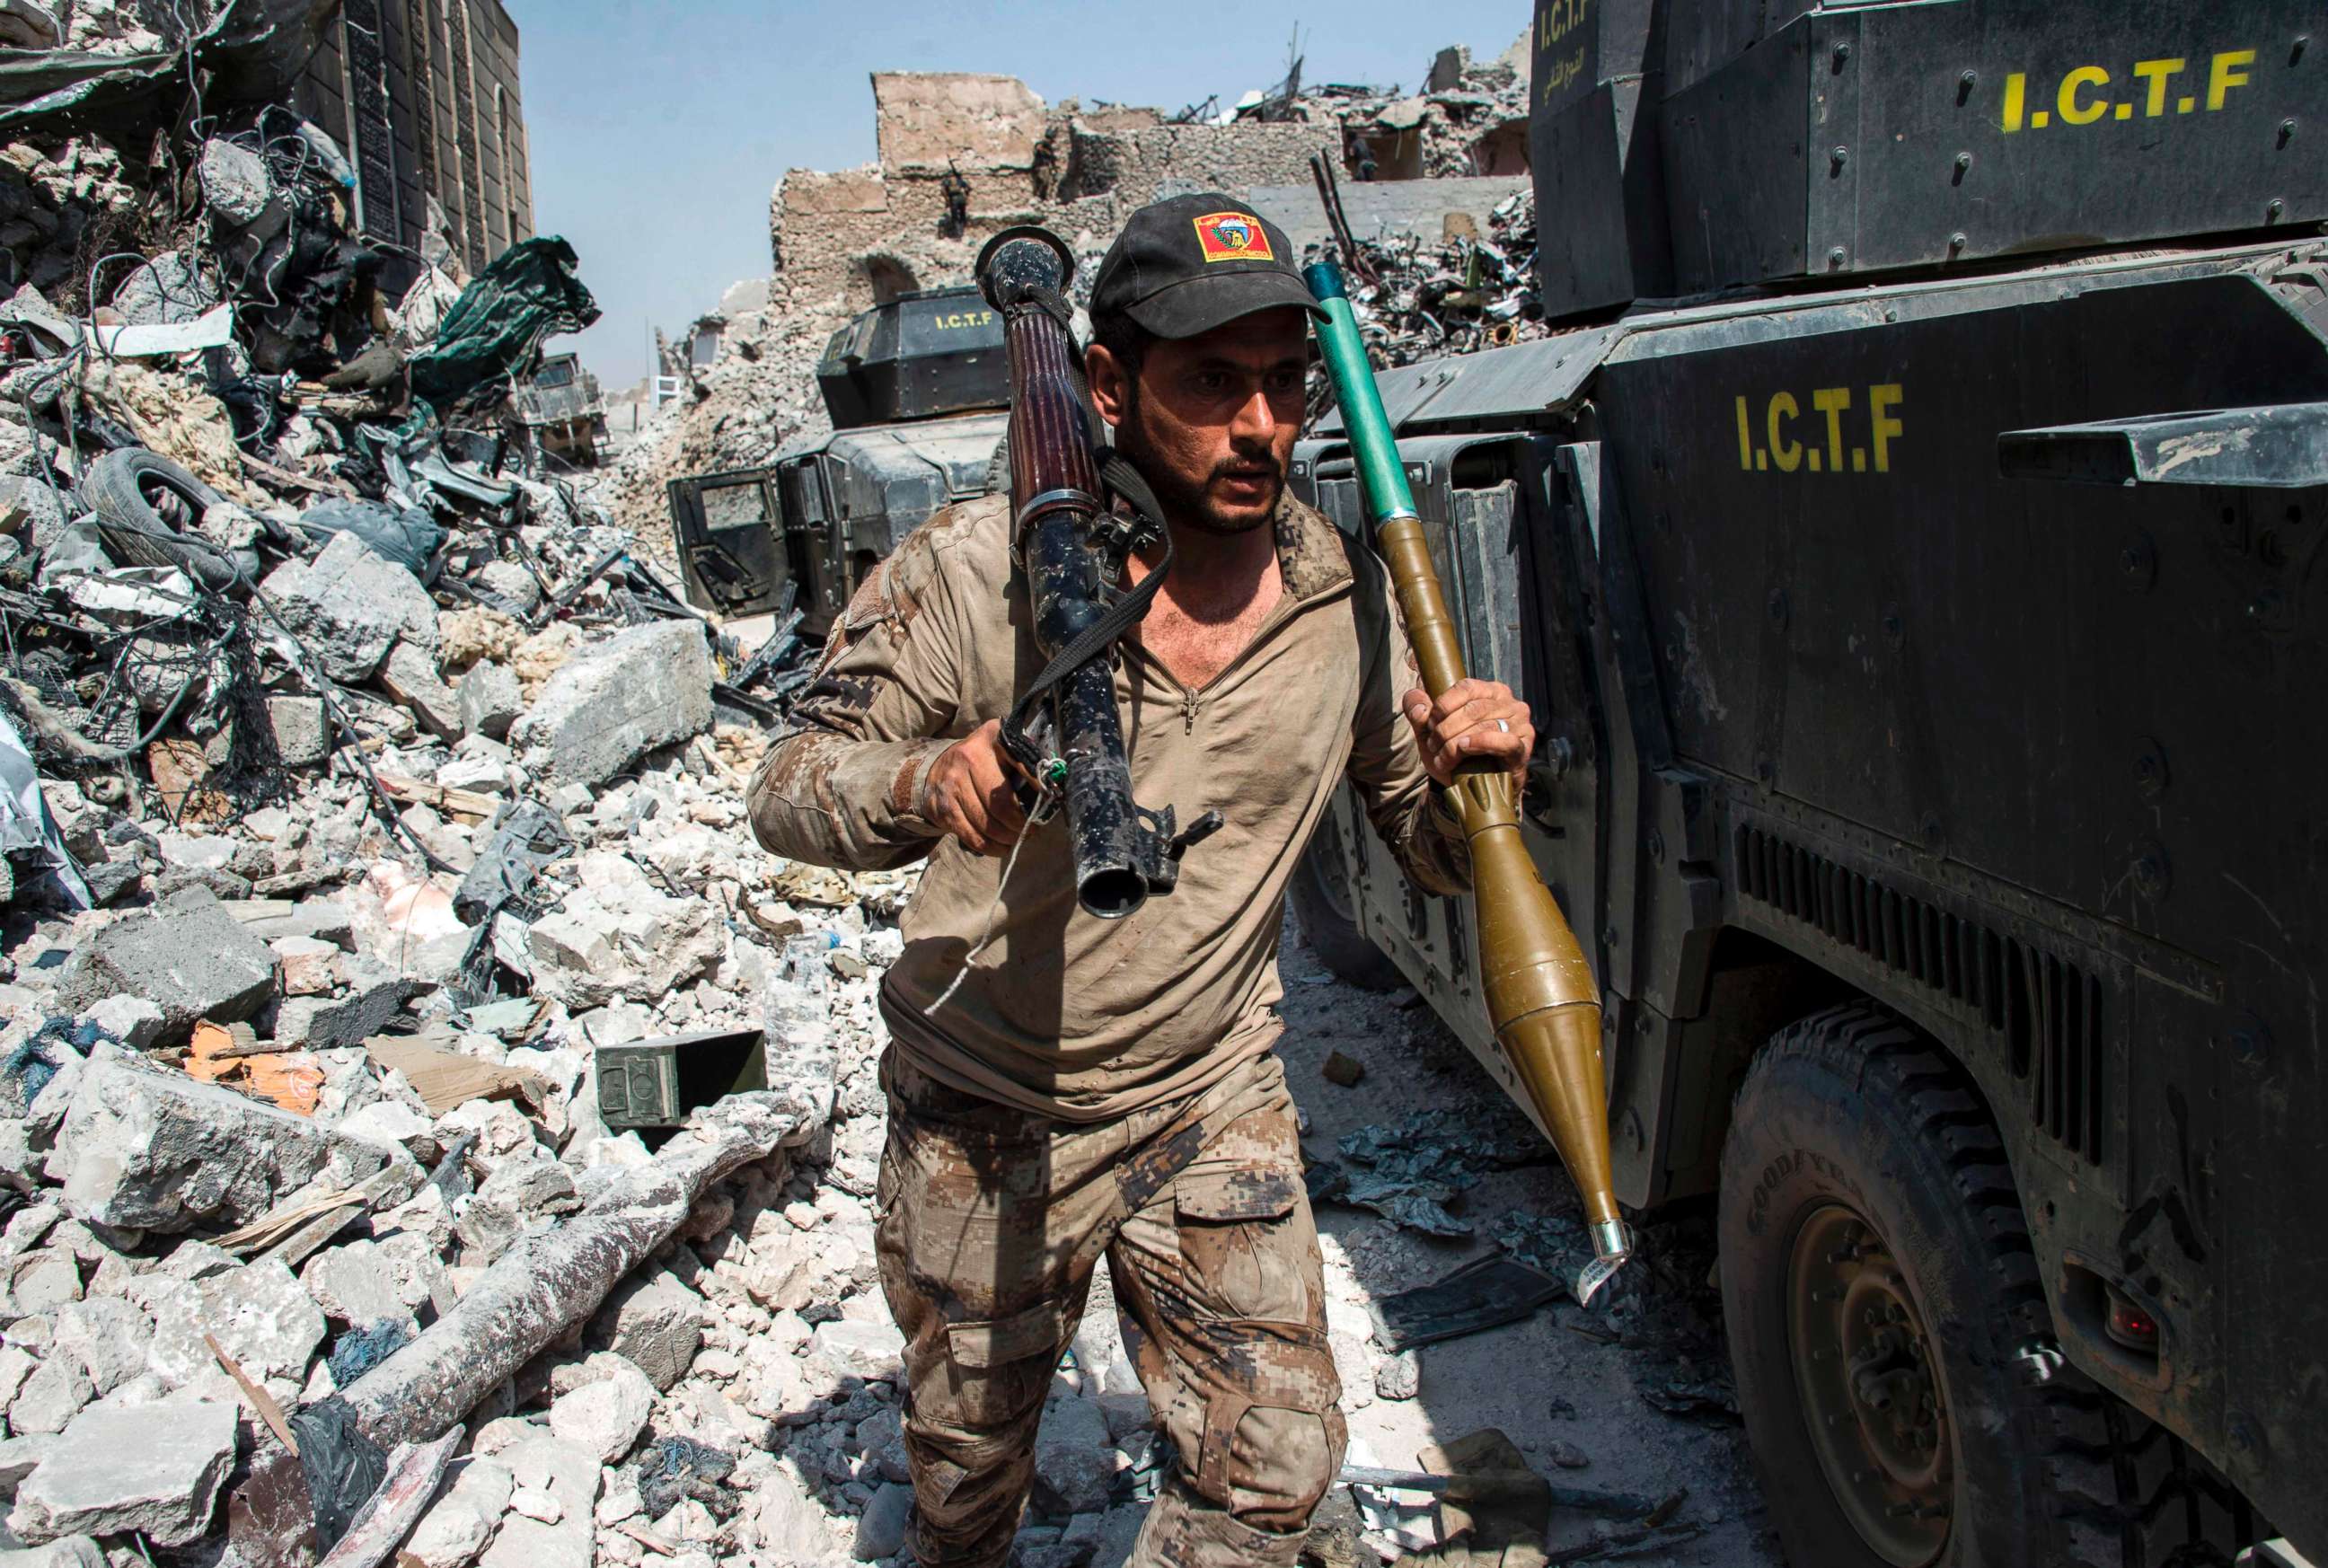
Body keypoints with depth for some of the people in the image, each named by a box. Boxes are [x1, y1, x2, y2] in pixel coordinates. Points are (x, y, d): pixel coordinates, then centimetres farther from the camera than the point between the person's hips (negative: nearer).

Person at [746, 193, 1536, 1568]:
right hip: (982, 1121, -1)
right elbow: (792, 788, -15)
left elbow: (1438, 857, 0)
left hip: (1212, 1106, 2)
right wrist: (929, 784, -38)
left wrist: (1468, 768, -25)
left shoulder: (1348, 598, -8)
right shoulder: (981, 570, -18)